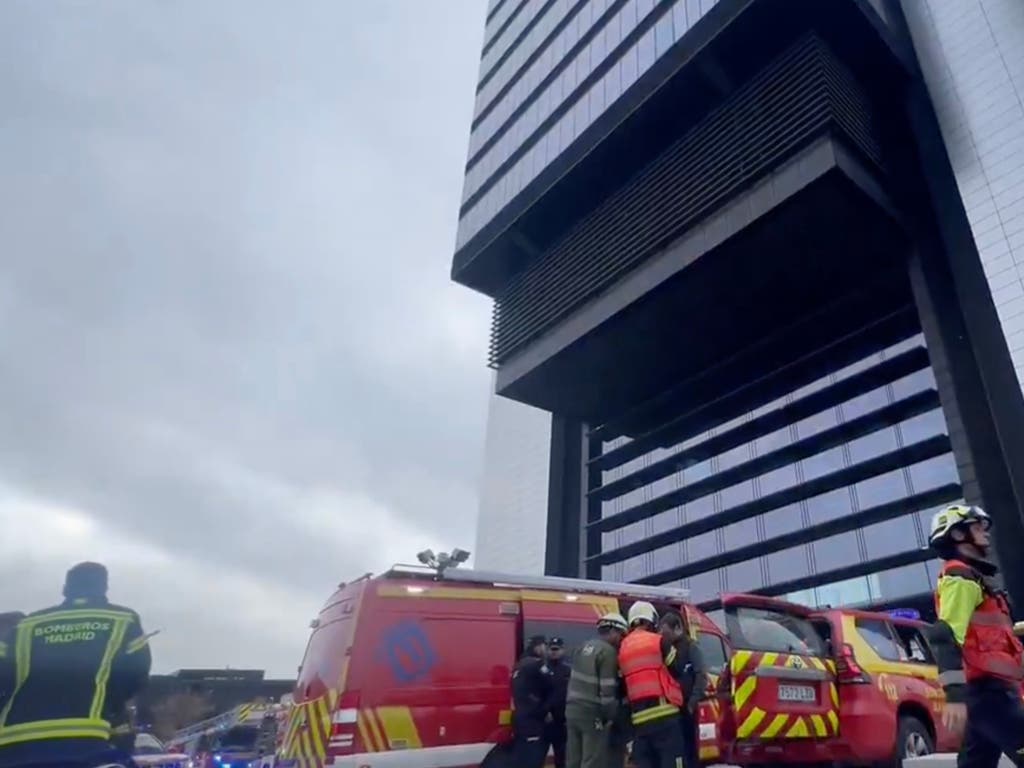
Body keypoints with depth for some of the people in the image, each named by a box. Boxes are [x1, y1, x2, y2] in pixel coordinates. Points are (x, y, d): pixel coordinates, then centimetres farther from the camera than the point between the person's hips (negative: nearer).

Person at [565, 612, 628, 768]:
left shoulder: (584, 647, 13)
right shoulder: (608, 651, -13)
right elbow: (607, 691, -17)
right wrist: (613, 717, -7)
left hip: (573, 710, 8)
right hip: (593, 715, -8)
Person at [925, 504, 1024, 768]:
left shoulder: (972, 577, 25)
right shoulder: (960, 577, -8)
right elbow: (946, 636, -21)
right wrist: (955, 695, -29)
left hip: (987, 688, 10)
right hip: (986, 689, -10)